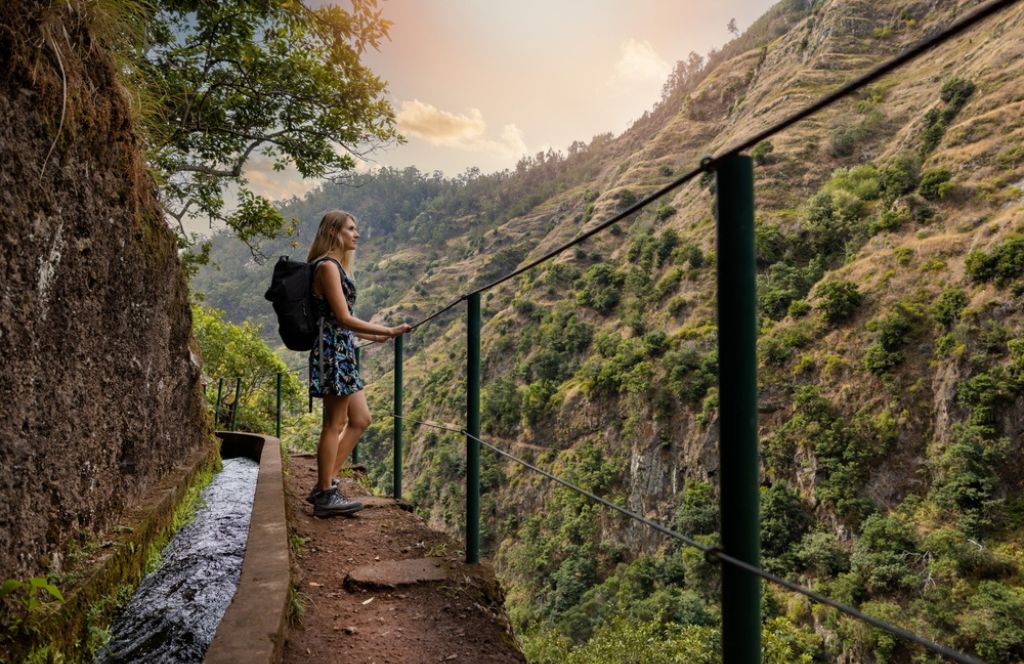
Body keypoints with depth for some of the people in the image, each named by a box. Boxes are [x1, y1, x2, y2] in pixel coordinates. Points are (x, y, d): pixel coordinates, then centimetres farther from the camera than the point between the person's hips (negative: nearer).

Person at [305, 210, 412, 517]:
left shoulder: (337, 266, 18)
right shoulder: (328, 266, -11)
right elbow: (343, 318, -18)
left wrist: (374, 336, 22)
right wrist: (389, 331, -16)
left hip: (342, 352, 10)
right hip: (332, 351, -10)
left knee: (360, 420, 11)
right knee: (335, 425, -2)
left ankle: (324, 485, 18)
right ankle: (326, 495, 9)